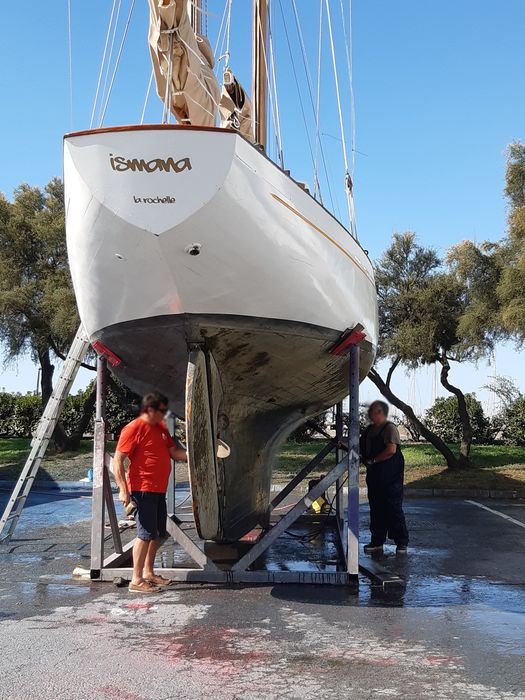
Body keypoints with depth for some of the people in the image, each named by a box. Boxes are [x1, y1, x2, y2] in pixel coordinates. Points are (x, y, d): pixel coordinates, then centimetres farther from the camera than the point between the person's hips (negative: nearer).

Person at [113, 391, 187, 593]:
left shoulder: (161, 428, 14)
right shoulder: (133, 429, -13)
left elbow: (174, 452, 20)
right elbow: (117, 461, -15)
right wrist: (123, 490, -21)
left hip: (159, 490, 9)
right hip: (143, 490, -9)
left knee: (158, 534, 15)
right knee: (146, 533, -9)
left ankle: (148, 572, 29)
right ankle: (136, 581, -3)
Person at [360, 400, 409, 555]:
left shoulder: (389, 428, -11)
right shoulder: (369, 430, 15)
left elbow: (391, 450, -21)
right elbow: (364, 449, 24)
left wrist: (373, 460, -16)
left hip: (390, 477, -8)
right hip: (374, 474, 8)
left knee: (393, 508, -4)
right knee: (376, 508, 11)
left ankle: (402, 542, 5)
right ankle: (377, 541, 18)